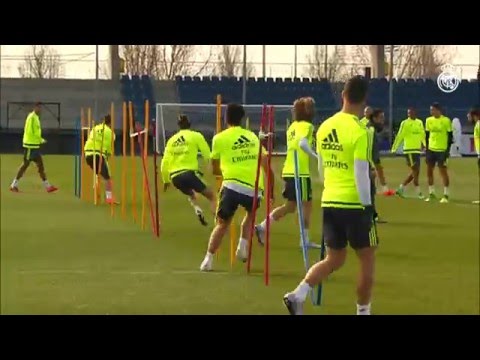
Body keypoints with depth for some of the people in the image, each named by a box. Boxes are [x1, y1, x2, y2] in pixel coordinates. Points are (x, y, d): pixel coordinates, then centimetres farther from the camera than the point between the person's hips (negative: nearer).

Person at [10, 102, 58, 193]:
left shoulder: (36, 117, 16)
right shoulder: (32, 117, -14)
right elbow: (30, 132, -22)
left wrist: (40, 140, 7)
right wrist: (41, 140, -16)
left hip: (35, 145, 10)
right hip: (30, 145, -10)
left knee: (40, 165, 7)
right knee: (25, 164, -4)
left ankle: (47, 186, 7)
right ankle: (14, 185, 3)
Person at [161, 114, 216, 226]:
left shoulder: (172, 140, 17)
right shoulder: (196, 136, 5)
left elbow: (164, 163, 17)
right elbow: (208, 155, -1)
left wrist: (166, 180, 28)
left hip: (174, 176, 5)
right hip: (189, 173, -5)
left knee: (191, 194, 32)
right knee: (211, 196, 8)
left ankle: (197, 209, 3)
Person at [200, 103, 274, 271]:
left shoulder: (219, 138, 8)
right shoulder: (252, 136, 16)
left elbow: (215, 170, 16)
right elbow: (267, 167, 18)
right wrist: (271, 191, 26)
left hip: (232, 186, -2)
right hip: (254, 188, 2)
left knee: (222, 224, 13)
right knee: (250, 215, 31)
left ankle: (209, 259, 3)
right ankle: (243, 245, 12)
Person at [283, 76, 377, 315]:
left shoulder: (324, 127, 6)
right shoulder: (359, 131, -14)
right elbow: (361, 173, -16)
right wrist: (367, 205, -9)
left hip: (329, 202, 6)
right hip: (354, 204, -6)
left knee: (334, 259, 15)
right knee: (367, 259, 9)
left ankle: (298, 295, -2)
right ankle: (363, 311, 14)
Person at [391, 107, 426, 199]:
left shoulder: (419, 122, 13)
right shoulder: (405, 123, -6)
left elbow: (423, 135, 20)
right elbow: (399, 136, -8)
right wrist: (394, 148, -9)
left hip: (417, 149, 7)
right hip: (409, 150, -7)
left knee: (415, 172, 8)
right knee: (415, 171, -8)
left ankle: (401, 188, 18)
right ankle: (418, 192, -3)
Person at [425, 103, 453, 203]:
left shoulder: (446, 121, -8)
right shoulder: (429, 120, 6)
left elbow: (450, 136, -6)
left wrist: (448, 150, -11)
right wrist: (426, 149, 10)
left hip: (442, 150, -5)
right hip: (431, 149, 5)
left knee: (443, 171, -2)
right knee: (429, 171, 7)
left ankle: (445, 195, 4)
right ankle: (431, 193, 19)